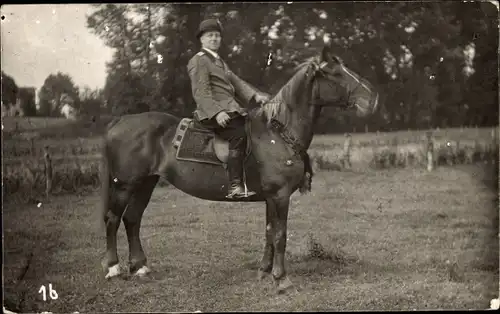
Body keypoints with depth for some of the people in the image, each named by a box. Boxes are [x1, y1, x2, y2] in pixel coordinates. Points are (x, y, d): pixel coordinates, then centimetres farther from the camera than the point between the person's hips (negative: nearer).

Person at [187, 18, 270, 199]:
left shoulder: (219, 62, 27)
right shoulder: (198, 61, -2)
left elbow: (236, 82, 18)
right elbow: (201, 93, -13)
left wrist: (255, 96, 1)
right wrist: (216, 112, -27)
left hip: (230, 110, 10)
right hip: (212, 114, -10)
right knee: (238, 135, -30)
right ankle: (235, 186, -35)